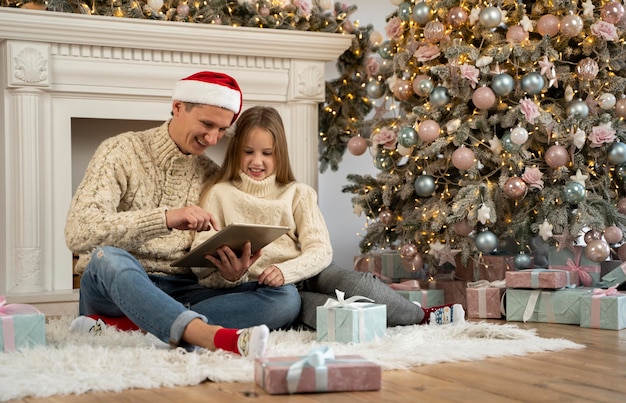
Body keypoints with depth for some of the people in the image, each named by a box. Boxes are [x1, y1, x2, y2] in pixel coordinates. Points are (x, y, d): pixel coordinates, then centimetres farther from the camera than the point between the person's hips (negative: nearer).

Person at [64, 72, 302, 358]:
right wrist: (165, 218, -32)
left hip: (181, 295, 4)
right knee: (108, 257, -37)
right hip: (115, 289, -4)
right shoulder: (121, 152, -4)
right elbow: (78, 234, -20)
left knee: (285, 298, -18)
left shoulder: (211, 176, 11)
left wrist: (230, 272, -17)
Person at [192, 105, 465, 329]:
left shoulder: (297, 193, 10)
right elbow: (202, 257, -5)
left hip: (303, 274, 3)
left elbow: (320, 250, -3)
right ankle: (421, 317, -20)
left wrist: (286, 271, -23)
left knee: (356, 283, -31)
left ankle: (421, 314, -10)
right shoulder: (219, 194, 5)